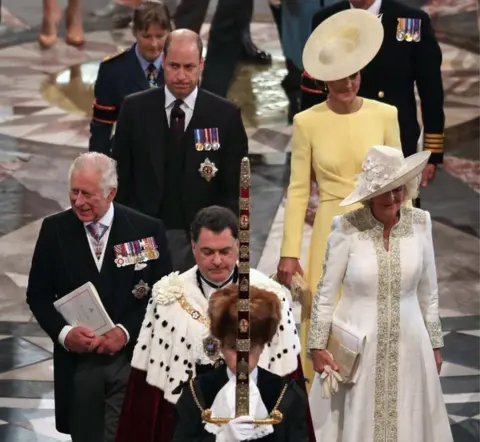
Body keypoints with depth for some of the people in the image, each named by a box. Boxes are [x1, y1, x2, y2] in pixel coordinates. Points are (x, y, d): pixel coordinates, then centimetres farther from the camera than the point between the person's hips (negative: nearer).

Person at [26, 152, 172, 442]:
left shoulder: (147, 231, -5)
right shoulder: (54, 230, 1)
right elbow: (38, 294, 5)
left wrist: (125, 332, -14)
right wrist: (63, 332, -12)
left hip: (132, 358, -2)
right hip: (76, 361, 2)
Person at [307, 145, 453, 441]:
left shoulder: (420, 224, -5)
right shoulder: (347, 228, -14)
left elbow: (428, 291, 5)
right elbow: (326, 292, -5)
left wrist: (435, 344, 9)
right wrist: (317, 346, -5)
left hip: (407, 345, 2)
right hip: (357, 347, -2)